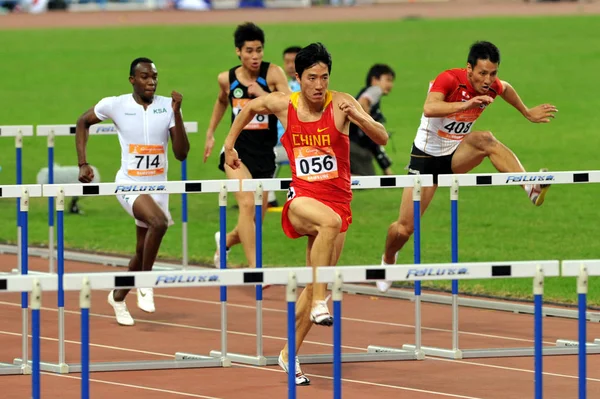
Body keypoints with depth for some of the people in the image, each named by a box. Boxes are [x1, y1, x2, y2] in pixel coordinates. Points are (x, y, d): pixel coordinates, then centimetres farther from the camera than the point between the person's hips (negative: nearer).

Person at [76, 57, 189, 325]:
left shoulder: (167, 106, -4)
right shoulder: (115, 105, -8)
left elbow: (181, 153, -9)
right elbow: (83, 122, 10)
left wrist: (177, 112, -18)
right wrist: (83, 164, 2)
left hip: (157, 188, 4)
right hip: (129, 185, -4)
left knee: (143, 252, 13)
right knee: (159, 222, -32)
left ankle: (118, 297, 38)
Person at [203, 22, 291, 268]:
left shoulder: (273, 73, -7)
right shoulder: (227, 79, 0)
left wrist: (264, 94, -28)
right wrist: (210, 133, 24)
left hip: (265, 154, 1)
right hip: (238, 150, -1)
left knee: (256, 220, 9)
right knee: (247, 204, -24)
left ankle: (226, 240, 42)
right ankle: (254, 268, -26)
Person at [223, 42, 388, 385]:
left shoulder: (341, 103, -8)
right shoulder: (283, 104, -3)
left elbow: (382, 139, -15)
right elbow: (250, 107, 19)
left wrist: (359, 117, -32)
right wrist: (230, 145, 22)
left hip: (339, 199, 2)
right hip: (301, 198, -2)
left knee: (315, 285, 5)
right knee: (330, 220, -38)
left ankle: (290, 354, 20)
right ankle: (320, 303, -34)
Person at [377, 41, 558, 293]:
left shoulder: (492, 86, -8)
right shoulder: (449, 80, -25)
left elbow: (505, 89, 19)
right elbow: (429, 108, -45)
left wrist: (528, 113, 29)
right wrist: (466, 104, -55)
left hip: (457, 157, 3)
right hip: (427, 157, -3)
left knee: (485, 140, -32)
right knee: (404, 228, -2)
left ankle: (531, 189, -44)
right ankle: (388, 261, 31)